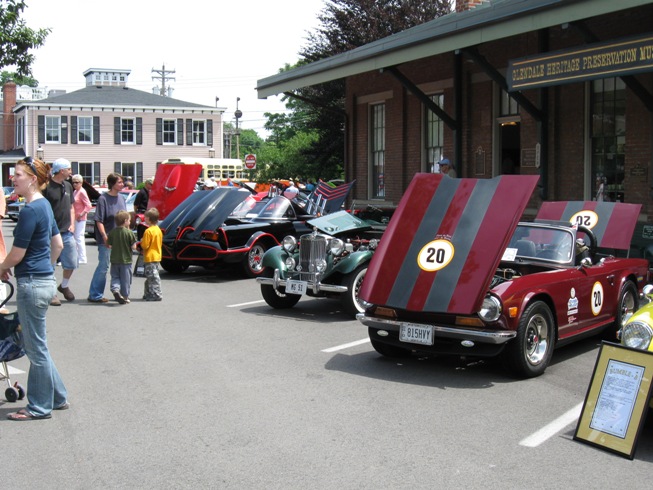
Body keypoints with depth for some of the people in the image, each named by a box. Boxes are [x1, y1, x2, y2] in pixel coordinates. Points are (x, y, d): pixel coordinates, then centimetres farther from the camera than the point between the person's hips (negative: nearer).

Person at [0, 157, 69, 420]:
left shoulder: (30, 211, -19)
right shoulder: (45, 205, 10)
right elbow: (58, 244, 18)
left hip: (32, 283, -10)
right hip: (45, 279, 10)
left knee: (36, 348, 3)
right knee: (35, 344, 19)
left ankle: (40, 406, 16)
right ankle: (57, 397, 27)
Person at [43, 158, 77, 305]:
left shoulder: (68, 186, 12)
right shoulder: (47, 187, -11)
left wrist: (72, 224, 7)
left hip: (67, 232, 6)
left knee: (72, 263, 9)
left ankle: (64, 286, 32)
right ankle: (52, 294, 12)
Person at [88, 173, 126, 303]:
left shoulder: (121, 198, 9)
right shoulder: (103, 199, -11)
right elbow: (99, 221, -15)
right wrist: (105, 237, -23)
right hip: (106, 240, -7)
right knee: (103, 266, -4)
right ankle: (95, 295, 4)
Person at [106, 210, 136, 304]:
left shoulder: (112, 232, -2)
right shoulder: (129, 232, -12)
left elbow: (109, 245, 1)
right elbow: (133, 247, -12)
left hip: (114, 260, 3)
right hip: (126, 260, -3)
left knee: (115, 277, 13)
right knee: (125, 279, 8)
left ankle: (115, 289, -13)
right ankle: (125, 296, 12)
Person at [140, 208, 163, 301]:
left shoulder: (148, 231, -18)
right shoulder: (158, 230, 10)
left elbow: (145, 245, -19)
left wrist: (141, 242, 3)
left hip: (150, 257, -9)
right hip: (157, 256, 9)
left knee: (153, 276, -6)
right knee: (150, 276, 16)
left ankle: (156, 295, -6)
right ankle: (148, 294, 23)